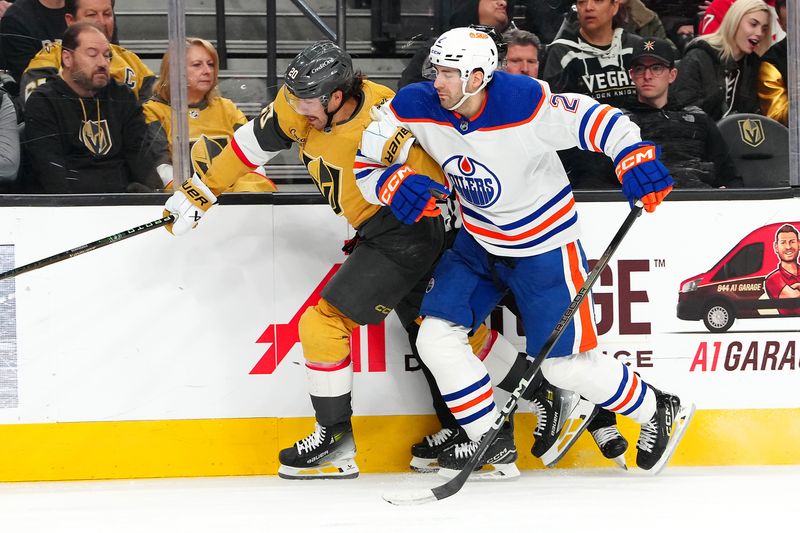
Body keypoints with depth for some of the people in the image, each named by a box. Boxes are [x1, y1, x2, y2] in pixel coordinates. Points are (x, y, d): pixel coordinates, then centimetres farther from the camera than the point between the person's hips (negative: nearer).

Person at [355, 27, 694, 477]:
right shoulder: (416, 108, -15)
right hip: (478, 242, 6)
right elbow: (366, 164, -7)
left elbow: (595, 120, -23)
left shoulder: (527, 105, -29)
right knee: (436, 338, -2)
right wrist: (394, 183, -28)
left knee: (565, 364, -4)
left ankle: (661, 411, 20)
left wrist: (636, 159, -38)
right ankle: (490, 440, 16)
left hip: (543, 246, -6)